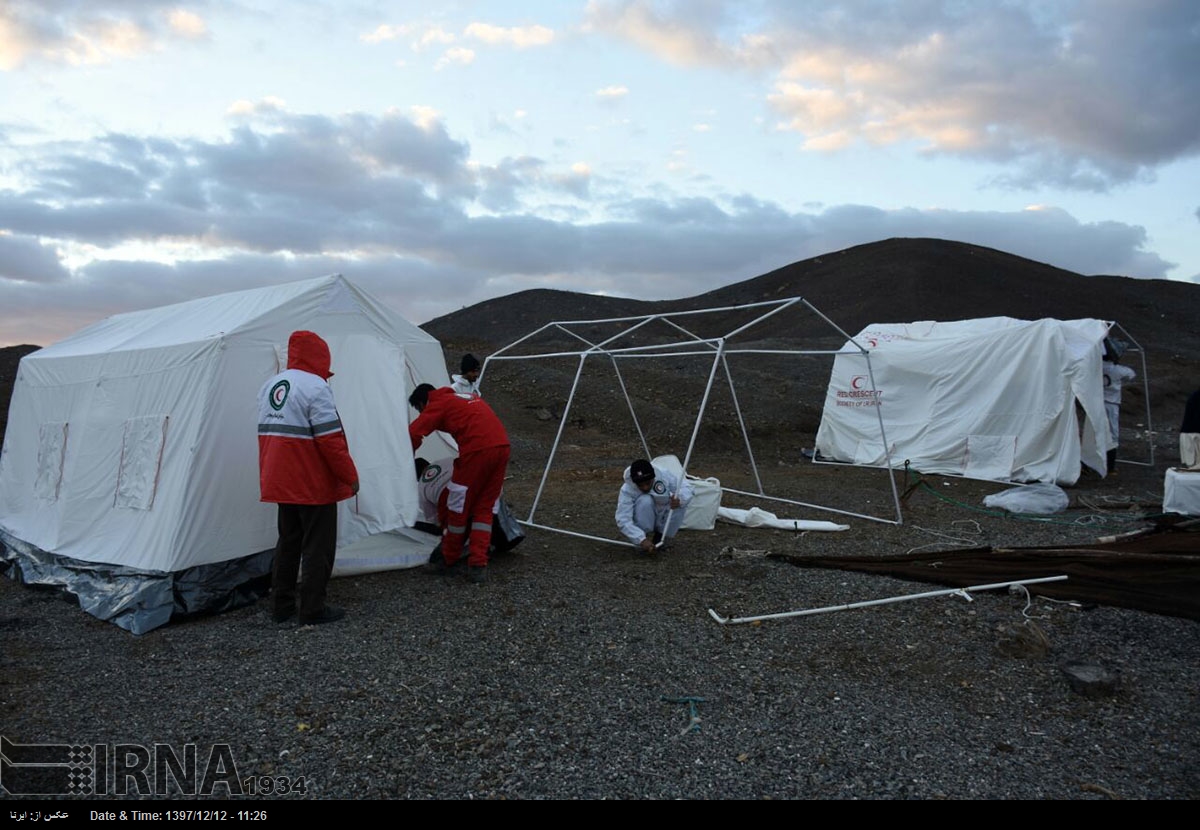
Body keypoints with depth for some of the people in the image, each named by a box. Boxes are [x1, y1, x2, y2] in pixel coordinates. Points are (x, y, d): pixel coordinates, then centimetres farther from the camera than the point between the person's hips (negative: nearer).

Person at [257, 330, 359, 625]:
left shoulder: (269, 386, 12)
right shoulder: (315, 387, -16)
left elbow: (267, 434, 17)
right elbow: (331, 440, -20)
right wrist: (350, 476, -12)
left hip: (281, 483, 9)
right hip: (314, 484, -8)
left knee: (288, 542, 18)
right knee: (318, 545, 1)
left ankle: (281, 605, 24)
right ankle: (312, 609, 7)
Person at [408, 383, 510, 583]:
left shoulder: (438, 404, 7)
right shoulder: (469, 398, 29)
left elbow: (413, 433, -4)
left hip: (476, 450, -7)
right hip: (502, 447, 7)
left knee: (458, 507, 11)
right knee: (483, 508, 15)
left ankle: (448, 560, 27)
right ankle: (478, 565, 9)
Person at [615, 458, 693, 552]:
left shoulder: (664, 475, -22)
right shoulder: (627, 490, -28)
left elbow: (686, 487, -19)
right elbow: (623, 520, -34)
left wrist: (680, 500, -43)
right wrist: (641, 540, -45)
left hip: (663, 521, 3)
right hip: (643, 524, -3)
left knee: (681, 502, -26)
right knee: (645, 500, -33)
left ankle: (664, 536, -5)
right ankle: (647, 536, -11)